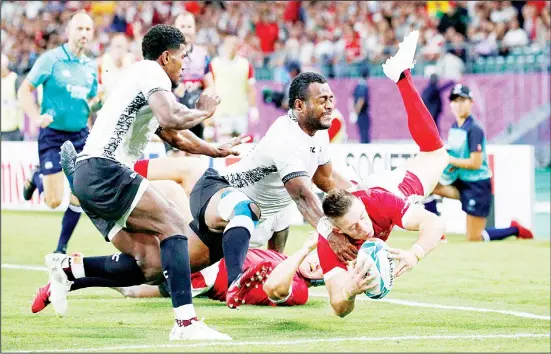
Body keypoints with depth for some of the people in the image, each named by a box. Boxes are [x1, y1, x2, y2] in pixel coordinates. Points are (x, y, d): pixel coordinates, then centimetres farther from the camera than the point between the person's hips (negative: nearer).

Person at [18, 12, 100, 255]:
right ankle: (36, 178, 29)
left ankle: (61, 248, 14)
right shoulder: (51, 59, -10)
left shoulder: (91, 67, 7)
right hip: (53, 134, -5)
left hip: (80, 135, 5)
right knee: (54, 201, -6)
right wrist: (37, 117, -21)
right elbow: (24, 91, -7)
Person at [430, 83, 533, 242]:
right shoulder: (454, 127, 6)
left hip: (478, 186, -7)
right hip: (460, 182, 7)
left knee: (474, 238, -3)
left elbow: (475, 163, -22)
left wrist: (449, 159, -21)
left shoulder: (474, 129, -18)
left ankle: (516, 230, 18)